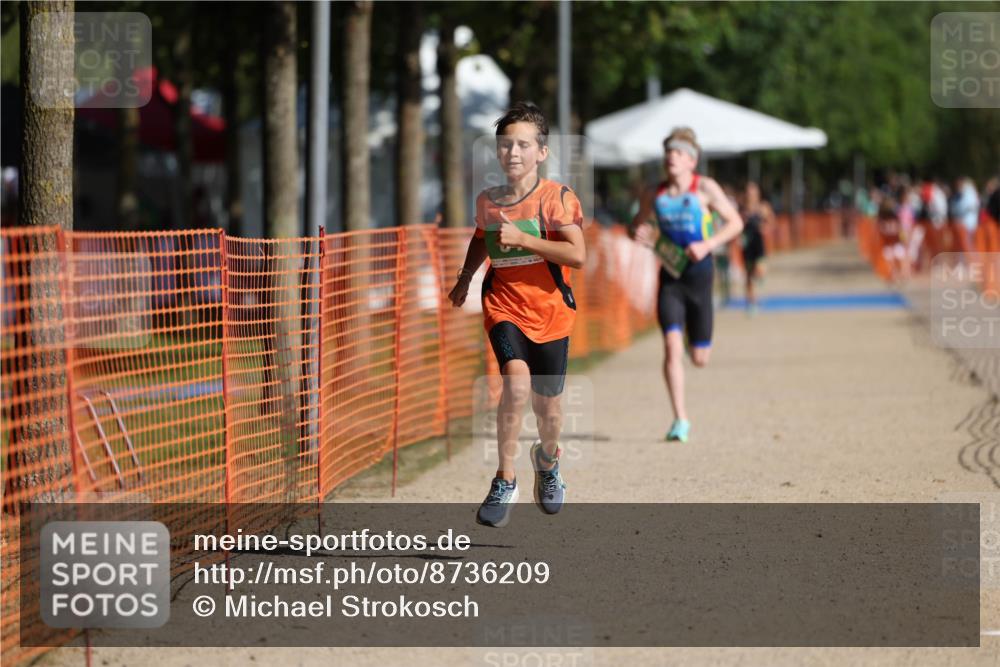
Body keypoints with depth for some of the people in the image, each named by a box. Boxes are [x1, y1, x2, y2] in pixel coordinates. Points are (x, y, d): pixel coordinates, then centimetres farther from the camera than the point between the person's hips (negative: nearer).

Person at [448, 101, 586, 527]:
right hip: (503, 305, 1)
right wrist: (464, 279, 21)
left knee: (547, 404, 9)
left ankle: (548, 460, 45)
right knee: (516, 383, -25)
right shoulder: (487, 201, 5)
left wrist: (523, 238, -24)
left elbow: (577, 254, -20)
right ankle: (505, 482, -15)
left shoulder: (556, 197, -9)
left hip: (549, 310, -1)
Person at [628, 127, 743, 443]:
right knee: (672, 347, -15)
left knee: (699, 358, 5)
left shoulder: (705, 188, -4)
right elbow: (636, 226, 19)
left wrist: (708, 245, -17)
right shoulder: (654, 195, 5)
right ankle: (680, 420, -11)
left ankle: (701, 341, 45)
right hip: (669, 277, 2)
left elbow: (735, 223, -2)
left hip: (698, 275, -1)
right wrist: (637, 233, -6)